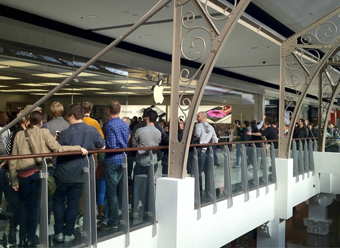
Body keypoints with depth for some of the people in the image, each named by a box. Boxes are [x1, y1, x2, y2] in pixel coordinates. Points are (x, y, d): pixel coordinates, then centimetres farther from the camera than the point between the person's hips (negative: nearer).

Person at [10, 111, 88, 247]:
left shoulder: (19, 135, 6)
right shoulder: (44, 132, -3)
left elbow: (13, 159, 5)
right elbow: (58, 148, -10)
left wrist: (14, 180, 9)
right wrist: (79, 148, -6)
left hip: (23, 174, 2)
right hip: (39, 173, -2)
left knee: (24, 205, 12)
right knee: (34, 205, 7)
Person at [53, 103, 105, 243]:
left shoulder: (65, 133, -16)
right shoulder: (93, 131, -5)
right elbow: (102, 147, 8)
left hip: (64, 174, -3)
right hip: (81, 174, 3)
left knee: (58, 200, 15)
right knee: (73, 203, 13)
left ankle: (59, 232, 14)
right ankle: (68, 234, 18)